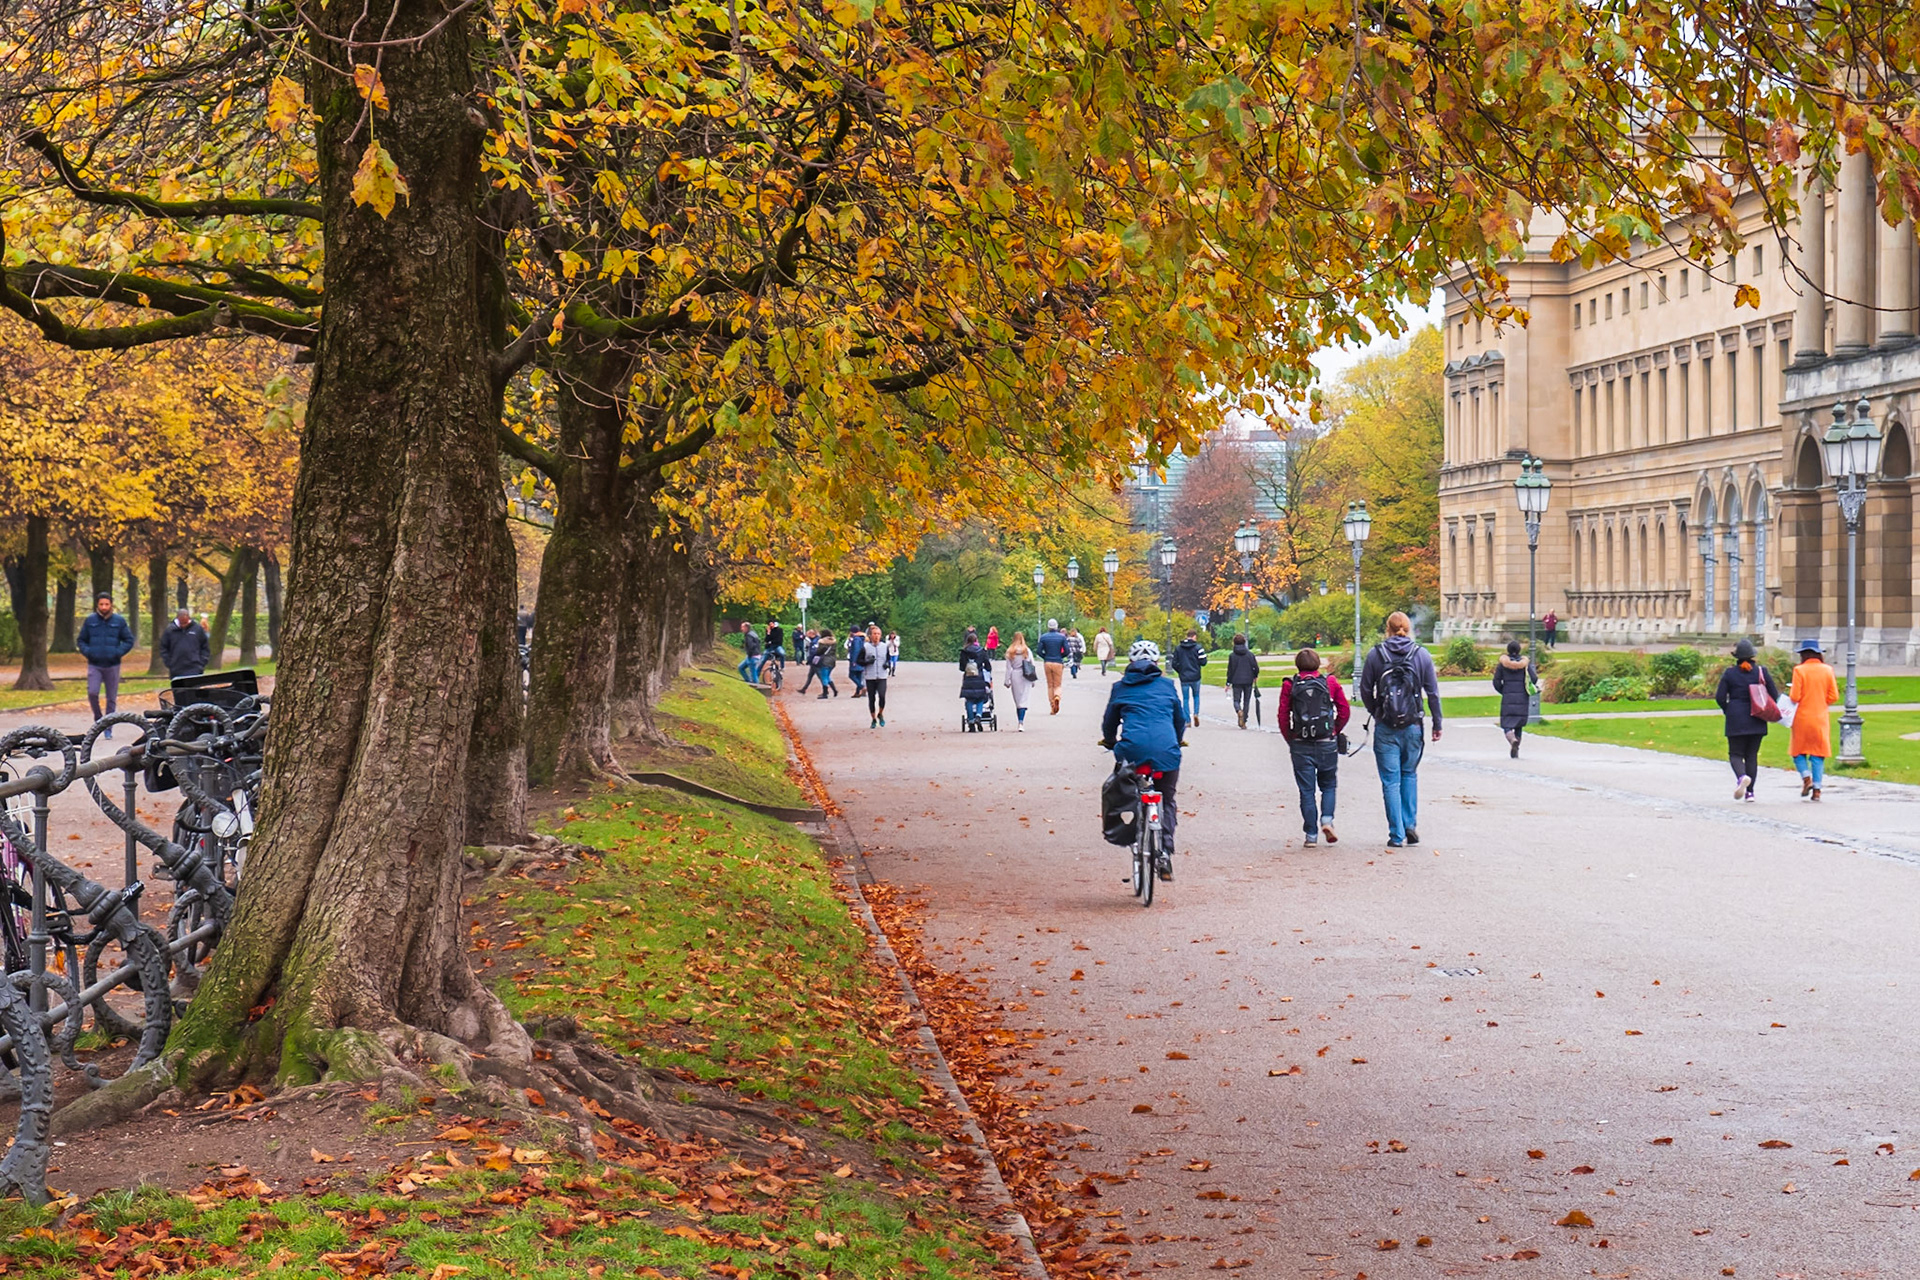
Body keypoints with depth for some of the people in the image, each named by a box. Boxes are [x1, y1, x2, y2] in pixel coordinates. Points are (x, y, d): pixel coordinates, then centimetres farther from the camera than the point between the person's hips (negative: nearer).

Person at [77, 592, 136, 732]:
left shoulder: (119, 621, 2)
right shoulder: (90, 620, 4)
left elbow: (129, 640, 7)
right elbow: (80, 640, 13)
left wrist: (118, 653, -8)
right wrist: (87, 652, -6)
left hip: (112, 665, 0)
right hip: (94, 665, 0)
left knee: (112, 698, 4)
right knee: (92, 692, -17)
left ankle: (108, 728, 14)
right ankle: (98, 718, 7)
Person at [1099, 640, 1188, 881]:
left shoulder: (1121, 687, 16)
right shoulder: (1167, 685, 18)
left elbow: (1109, 723, 24)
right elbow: (1180, 719, 28)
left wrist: (1110, 742, 45)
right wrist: (1177, 741, 48)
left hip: (1133, 749, -1)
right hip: (1166, 750, 1)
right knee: (1168, 800, 16)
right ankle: (1165, 852, 4)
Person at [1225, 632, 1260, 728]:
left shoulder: (1232, 656, -5)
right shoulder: (1250, 654, -1)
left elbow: (1230, 670, -4)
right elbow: (1256, 668, -1)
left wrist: (1228, 683, 3)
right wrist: (1255, 677, 19)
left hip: (1236, 682, -1)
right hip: (1248, 681, 2)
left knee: (1236, 700, 8)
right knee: (1246, 701, 11)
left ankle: (1239, 711, -25)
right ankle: (1244, 722, 8)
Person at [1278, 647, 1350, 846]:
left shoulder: (1289, 685, -1)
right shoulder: (1330, 682, 2)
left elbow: (1282, 716, -3)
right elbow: (1345, 711, 1)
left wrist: (1290, 740, 8)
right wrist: (1335, 732, 13)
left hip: (1301, 745, 0)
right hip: (1327, 744, 0)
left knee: (1307, 790, 6)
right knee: (1328, 785, 17)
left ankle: (1311, 835, 4)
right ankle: (1327, 820, -6)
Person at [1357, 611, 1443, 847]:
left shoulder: (1375, 655, -3)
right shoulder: (1422, 655, 0)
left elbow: (1365, 691, 1)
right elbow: (1433, 693, 2)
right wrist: (1437, 724, 11)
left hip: (1385, 728, -2)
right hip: (1413, 726, 2)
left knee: (1391, 781, 3)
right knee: (1410, 774, 20)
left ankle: (1397, 835, 2)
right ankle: (1410, 824, 10)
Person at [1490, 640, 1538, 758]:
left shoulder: (1502, 663, -1)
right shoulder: (1525, 663, 0)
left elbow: (1496, 682, -1)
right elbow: (1533, 678, -7)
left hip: (1507, 698, -1)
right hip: (1522, 698, 1)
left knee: (1507, 724, -2)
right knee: (1519, 725, 14)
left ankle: (1513, 739, -34)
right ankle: (1515, 752, 15)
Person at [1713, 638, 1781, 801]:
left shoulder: (1729, 673, -3)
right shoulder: (1762, 672, -1)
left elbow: (1720, 697, -6)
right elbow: (1774, 695, 0)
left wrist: (1728, 712, 11)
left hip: (1736, 720, -2)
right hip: (1757, 721, 2)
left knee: (1736, 753, 5)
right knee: (1752, 755, 10)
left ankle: (1742, 776, -27)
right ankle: (1750, 792, 7)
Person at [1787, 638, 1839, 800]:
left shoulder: (1799, 670, -9)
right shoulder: (1827, 670, 1)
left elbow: (1794, 697, -12)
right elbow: (1834, 697, 1)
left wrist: (1791, 692, 10)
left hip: (1802, 717, -3)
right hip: (1820, 719, 3)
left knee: (1798, 751, 11)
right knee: (1818, 754, 6)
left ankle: (1806, 778, -10)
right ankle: (1817, 789, 1)